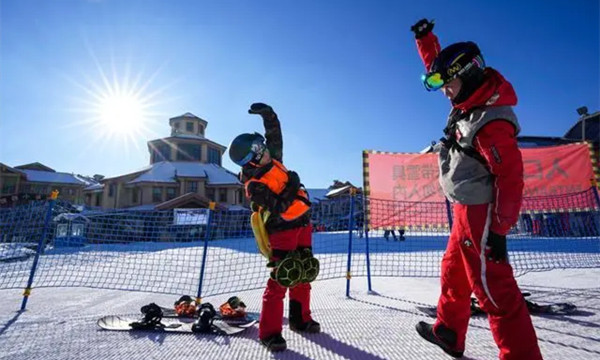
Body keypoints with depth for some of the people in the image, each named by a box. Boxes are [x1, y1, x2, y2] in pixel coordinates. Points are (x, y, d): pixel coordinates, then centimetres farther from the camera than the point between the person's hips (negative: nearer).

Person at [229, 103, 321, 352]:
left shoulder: (272, 159, 1)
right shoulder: (255, 185, -20)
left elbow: (274, 133, 9)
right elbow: (276, 209, -27)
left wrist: (267, 113, -3)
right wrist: (291, 189, -29)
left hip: (302, 225, 8)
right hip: (283, 231, -8)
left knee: (303, 274, 14)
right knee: (281, 277, -9)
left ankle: (300, 318, 30)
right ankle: (269, 332, 5)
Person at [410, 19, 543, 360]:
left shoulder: (490, 121, -21)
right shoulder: (470, 101, 6)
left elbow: (510, 177, -22)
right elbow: (438, 66, 21)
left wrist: (499, 229, -22)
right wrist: (425, 37, 16)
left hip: (479, 214, -10)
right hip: (468, 211, 10)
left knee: (494, 288, -4)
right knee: (453, 273, 20)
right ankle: (448, 332, 38)